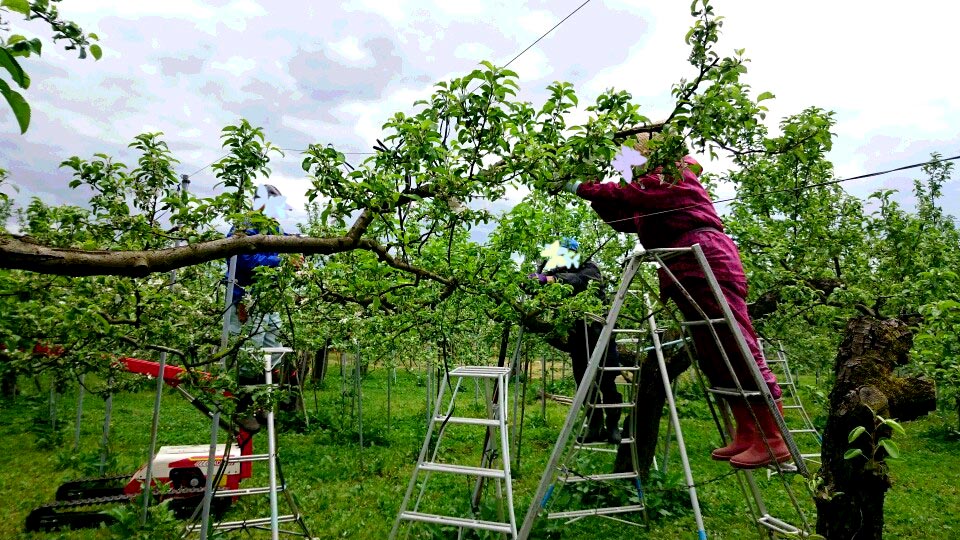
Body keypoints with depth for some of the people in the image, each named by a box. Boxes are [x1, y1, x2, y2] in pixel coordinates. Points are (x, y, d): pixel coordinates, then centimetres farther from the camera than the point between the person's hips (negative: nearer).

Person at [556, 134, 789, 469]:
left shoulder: (674, 174, 1)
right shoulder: (657, 186, 29)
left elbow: (627, 195, -12)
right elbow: (624, 219, 28)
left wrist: (580, 188, -4)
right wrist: (594, 196, 19)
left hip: (707, 264, -10)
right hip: (689, 275, 10)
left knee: (738, 350, -12)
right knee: (714, 357, 7)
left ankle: (772, 440, -10)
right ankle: (746, 435, 11)